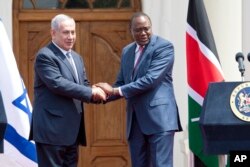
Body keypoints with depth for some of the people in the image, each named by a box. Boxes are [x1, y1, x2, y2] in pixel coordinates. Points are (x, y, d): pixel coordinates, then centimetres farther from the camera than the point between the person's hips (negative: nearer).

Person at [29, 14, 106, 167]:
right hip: (52, 128, -9)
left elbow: (84, 85, 19)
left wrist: (96, 93, -6)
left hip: (72, 129, 9)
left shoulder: (76, 57, 18)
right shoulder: (45, 56, -10)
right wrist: (90, 92, -19)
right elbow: (57, 84, -22)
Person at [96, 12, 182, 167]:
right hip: (135, 120, 7)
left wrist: (115, 91, -15)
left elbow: (151, 79, -17)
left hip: (159, 117, -7)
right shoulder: (127, 51, 16)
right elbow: (122, 83, 19)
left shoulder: (164, 47, -7)